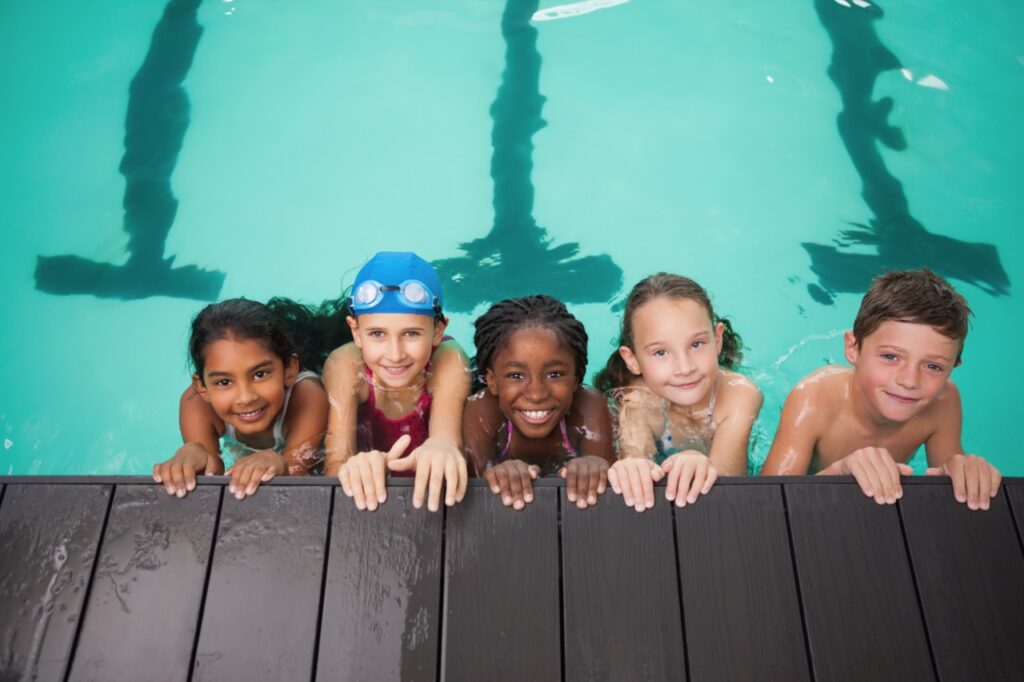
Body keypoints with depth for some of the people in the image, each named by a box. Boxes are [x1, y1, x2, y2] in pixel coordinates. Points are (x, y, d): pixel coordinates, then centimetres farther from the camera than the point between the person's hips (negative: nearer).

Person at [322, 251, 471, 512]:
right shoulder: (345, 366, -23)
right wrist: (353, 468, -52)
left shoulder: (448, 362, -24)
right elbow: (335, 463, -29)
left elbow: (447, 435, -36)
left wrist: (442, 448, -59)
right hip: (368, 492, 1)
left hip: (428, 490, 0)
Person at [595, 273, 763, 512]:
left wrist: (704, 468, -56)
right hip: (659, 498, 0)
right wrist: (631, 469, -60)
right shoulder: (638, 403, -20)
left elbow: (728, 476, -34)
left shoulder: (739, 395, -21)